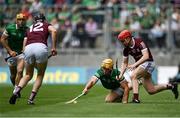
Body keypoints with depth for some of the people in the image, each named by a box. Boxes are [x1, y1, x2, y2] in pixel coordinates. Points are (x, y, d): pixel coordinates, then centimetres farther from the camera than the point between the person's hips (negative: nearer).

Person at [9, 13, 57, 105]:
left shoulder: (29, 29, 32)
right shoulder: (46, 25, 24)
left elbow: (24, 46, 22)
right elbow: (53, 31, 0)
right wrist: (53, 47, -1)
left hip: (28, 49, 3)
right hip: (41, 47, -3)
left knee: (28, 75, 19)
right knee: (40, 75, 15)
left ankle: (16, 91, -4)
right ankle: (31, 99, 4)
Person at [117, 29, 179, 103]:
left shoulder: (139, 42, -19)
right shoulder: (126, 49, 1)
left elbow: (146, 56, -27)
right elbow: (124, 63, 9)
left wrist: (134, 64, -34)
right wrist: (121, 75, -3)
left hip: (148, 63, -8)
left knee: (133, 76, -30)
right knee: (151, 91, 8)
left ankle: (135, 98, -34)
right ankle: (170, 86, 25)